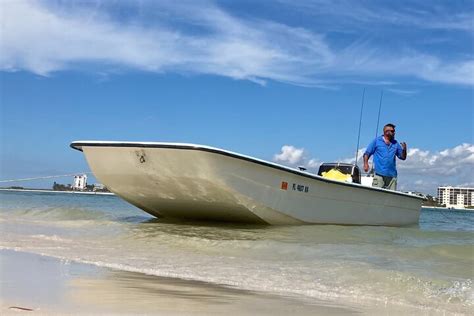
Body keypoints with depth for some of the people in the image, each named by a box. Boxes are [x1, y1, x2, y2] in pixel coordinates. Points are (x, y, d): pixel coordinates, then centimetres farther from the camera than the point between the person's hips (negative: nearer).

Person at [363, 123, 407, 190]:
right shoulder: (376, 141, 7)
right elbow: (367, 153, 4)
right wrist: (366, 163, -12)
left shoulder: (396, 144, 15)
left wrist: (404, 149, -4)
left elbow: (403, 157, 15)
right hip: (379, 174, -4)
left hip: (392, 175, 4)